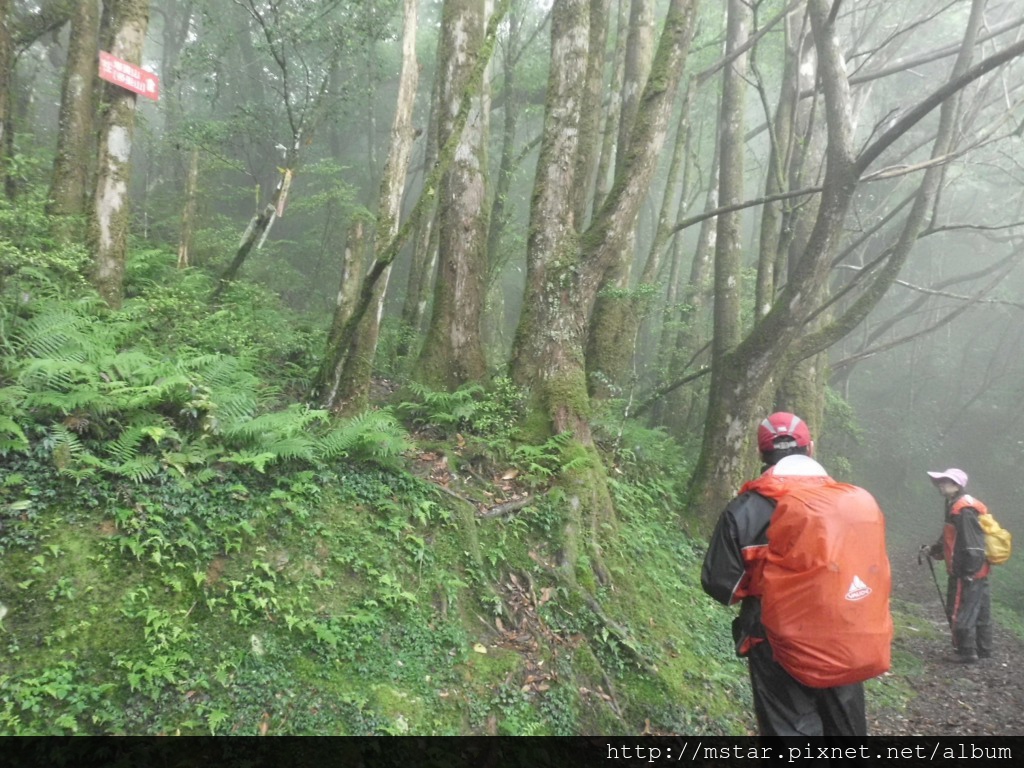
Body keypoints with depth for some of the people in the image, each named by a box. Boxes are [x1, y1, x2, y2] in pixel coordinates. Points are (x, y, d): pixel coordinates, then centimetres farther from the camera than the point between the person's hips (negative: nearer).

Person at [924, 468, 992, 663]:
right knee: (980, 611, 17)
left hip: (967, 573, -10)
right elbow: (951, 538, 21)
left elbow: (973, 544, -24)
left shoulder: (963, 510, -20)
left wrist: (969, 572, -22)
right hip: (978, 572, 10)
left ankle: (967, 652, 7)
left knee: (960, 612, -1)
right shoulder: (956, 506, 12)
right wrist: (934, 549, 13)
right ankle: (983, 649, 27)